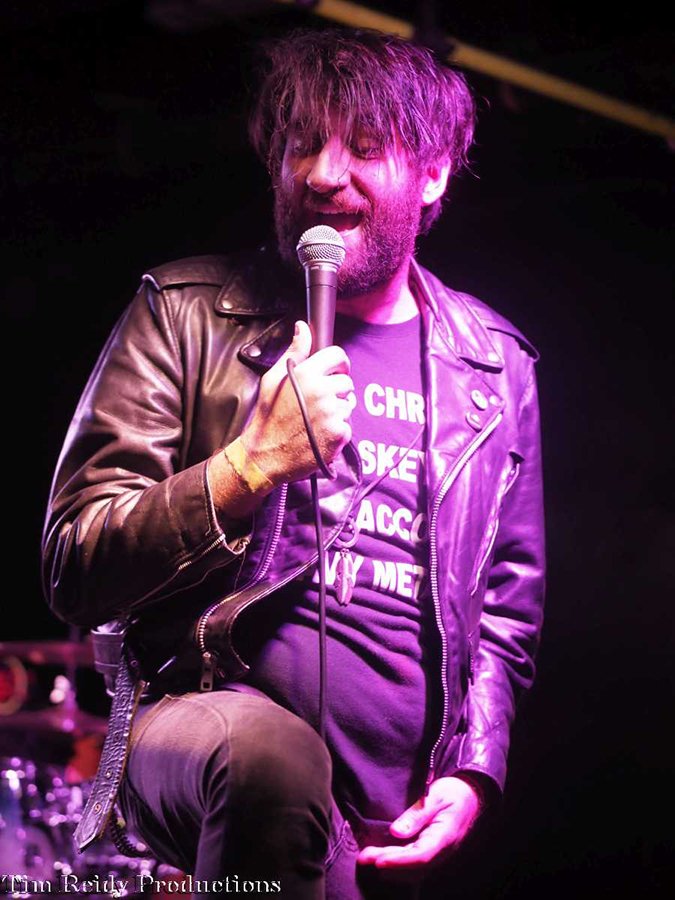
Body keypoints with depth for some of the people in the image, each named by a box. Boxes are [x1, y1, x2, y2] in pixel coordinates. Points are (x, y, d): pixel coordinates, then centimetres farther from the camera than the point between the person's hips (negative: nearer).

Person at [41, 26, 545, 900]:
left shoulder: (494, 368, 12)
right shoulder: (185, 311, 2)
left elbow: (507, 610, 19)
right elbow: (75, 573, -4)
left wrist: (472, 775, 3)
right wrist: (255, 462, -17)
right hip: (195, 721, -3)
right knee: (267, 746, -35)